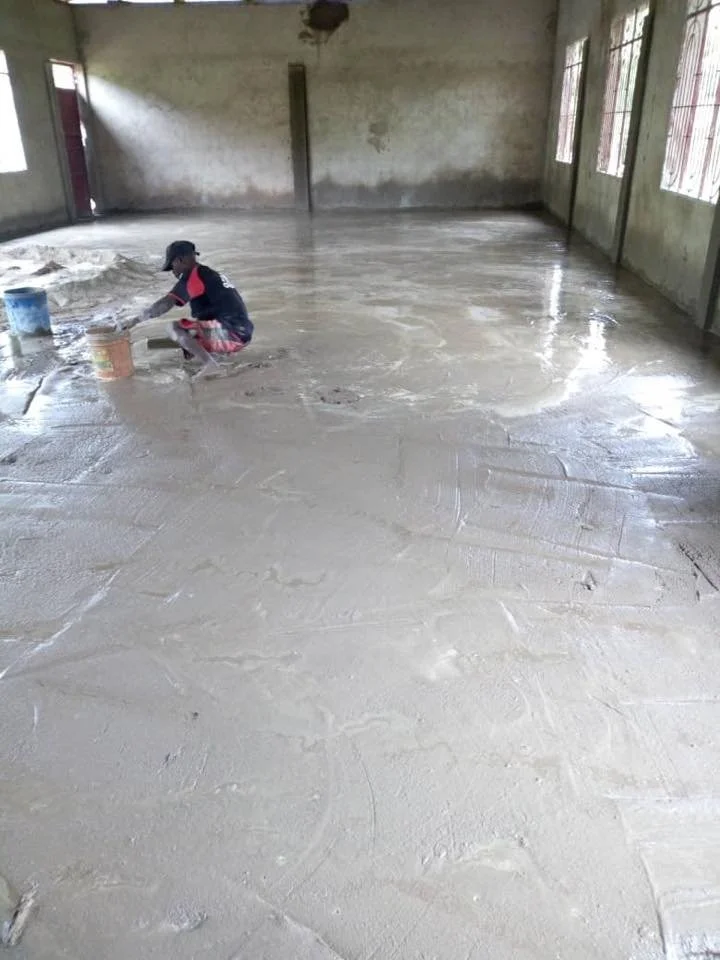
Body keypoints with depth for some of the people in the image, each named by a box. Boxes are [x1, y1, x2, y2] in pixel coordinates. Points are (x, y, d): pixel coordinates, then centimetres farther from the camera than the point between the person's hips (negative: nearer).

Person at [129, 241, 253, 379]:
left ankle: (209, 364, -16)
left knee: (175, 328, -6)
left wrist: (136, 320, -6)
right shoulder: (211, 274, 22)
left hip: (232, 334, -10)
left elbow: (165, 304, -14)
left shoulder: (192, 276, -5)